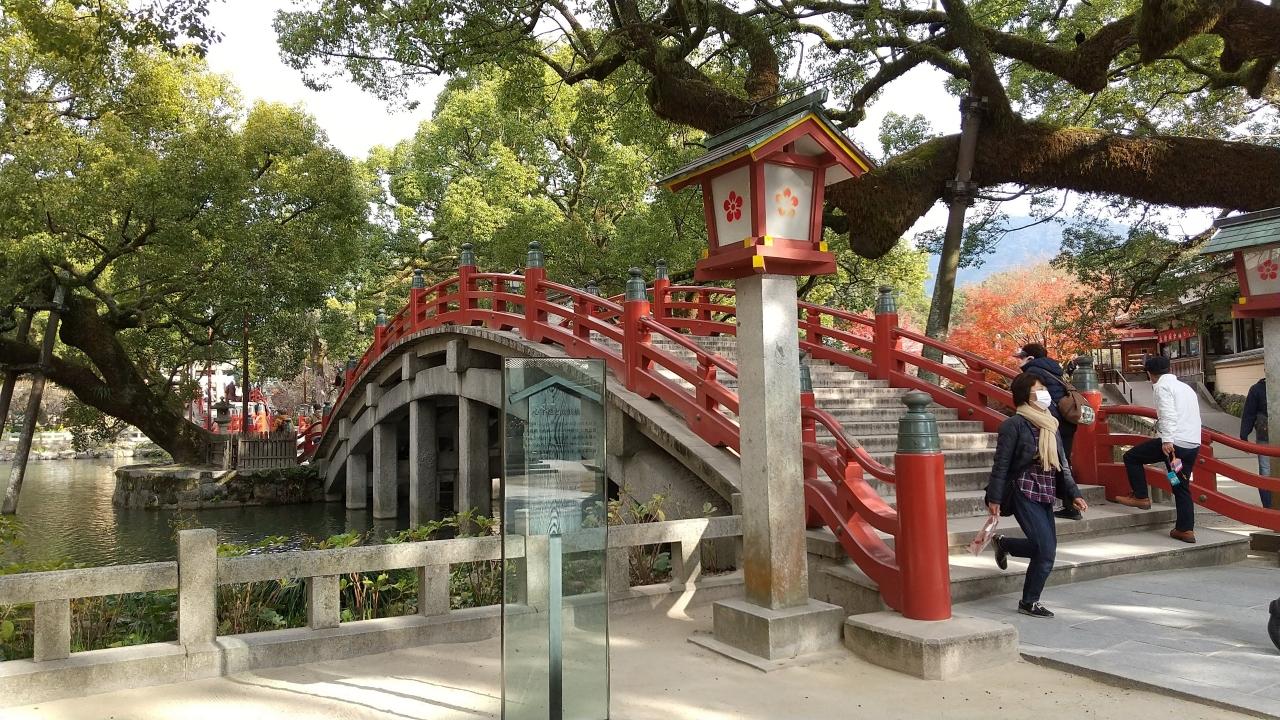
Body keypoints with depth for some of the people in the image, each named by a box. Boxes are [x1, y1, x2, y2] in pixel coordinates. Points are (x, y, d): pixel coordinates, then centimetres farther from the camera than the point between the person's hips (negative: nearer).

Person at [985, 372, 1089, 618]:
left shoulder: (1050, 425, 12)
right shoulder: (1015, 424, -10)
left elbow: (1062, 464, 14)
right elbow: (1001, 464, -11)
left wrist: (1073, 494, 6)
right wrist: (994, 498, -12)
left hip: (1045, 495, 8)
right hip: (1024, 492, -8)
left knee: (1045, 547, 9)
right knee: (1047, 550, -9)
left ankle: (1003, 544, 35)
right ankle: (1029, 602, 8)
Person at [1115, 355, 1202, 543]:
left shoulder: (1162, 386, -3)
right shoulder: (1186, 387, 24)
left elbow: (1168, 414, -18)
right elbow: (1193, 417, 26)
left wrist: (1167, 440, -24)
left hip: (1174, 443, -8)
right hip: (1193, 445, 8)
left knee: (1131, 457, 7)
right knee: (1182, 487, 13)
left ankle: (1140, 497, 7)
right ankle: (1186, 529, 12)